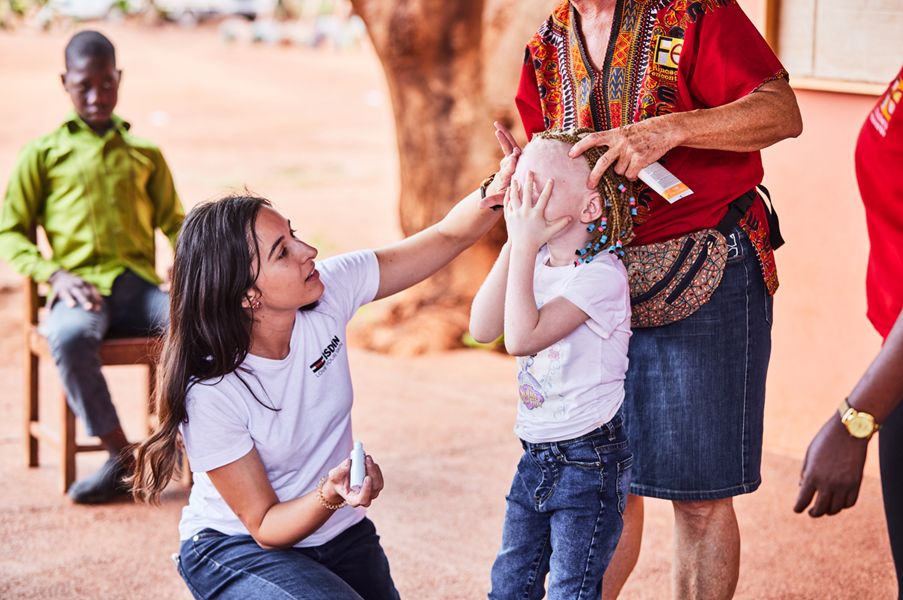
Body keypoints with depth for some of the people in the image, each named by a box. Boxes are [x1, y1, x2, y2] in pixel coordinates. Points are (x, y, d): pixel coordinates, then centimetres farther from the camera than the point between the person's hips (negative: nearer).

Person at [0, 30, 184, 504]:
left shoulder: (145, 153, 23)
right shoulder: (42, 154, 14)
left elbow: (173, 221, 25)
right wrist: (56, 275, -9)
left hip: (140, 285, 2)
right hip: (81, 287, -2)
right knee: (70, 337, -39)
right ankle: (120, 457, -24)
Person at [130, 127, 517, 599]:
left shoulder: (328, 292, -14)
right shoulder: (209, 394, -28)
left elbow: (447, 236, -9)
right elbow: (265, 525, -19)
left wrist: (496, 191, -30)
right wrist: (331, 495, -39)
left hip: (339, 538, 6)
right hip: (237, 551, -6)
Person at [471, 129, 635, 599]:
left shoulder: (600, 274, -20)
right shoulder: (536, 261, 4)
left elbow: (522, 337, -29)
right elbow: (483, 329, -4)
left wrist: (526, 247, -24)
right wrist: (514, 245, -9)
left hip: (589, 459, -8)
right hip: (537, 454, 8)